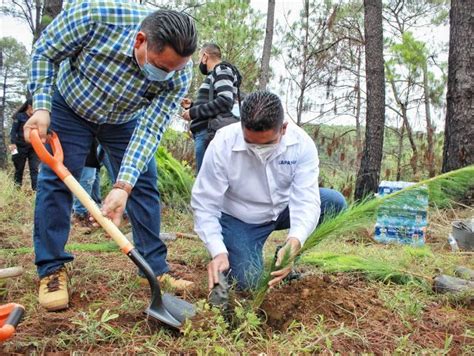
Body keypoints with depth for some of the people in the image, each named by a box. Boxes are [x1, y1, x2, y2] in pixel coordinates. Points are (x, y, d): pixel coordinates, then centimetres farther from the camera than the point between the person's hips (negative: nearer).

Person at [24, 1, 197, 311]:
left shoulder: (180, 73, -31)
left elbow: (150, 129, -29)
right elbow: (45, 52, -19)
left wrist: (124, 186, -37)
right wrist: (42, 106, -27)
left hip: (126, 120, 2)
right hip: (70, 106, -1)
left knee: (144, 183, -3)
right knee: (56, 180, -6)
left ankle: (156, 269, 7)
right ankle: (51, 269, 5)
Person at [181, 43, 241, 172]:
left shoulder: (221, 70, 0)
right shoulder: (215, 75, 27)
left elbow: (225, 101, -16)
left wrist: (193, 112, -11)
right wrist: (192, 106, 19)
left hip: (210, 134, -9)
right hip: (207, 134, 9)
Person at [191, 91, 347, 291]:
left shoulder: (301, 143, -24)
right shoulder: (222, 145, -28)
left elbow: (306, 199, -29)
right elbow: (204, 204, -23)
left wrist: (294, 243, -48)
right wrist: (218, 252, -36)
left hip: (283, 208, 3)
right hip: (240, 220, -2)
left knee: (334, 203, -19)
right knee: (248, 282, -20)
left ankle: (286, 257, 2)